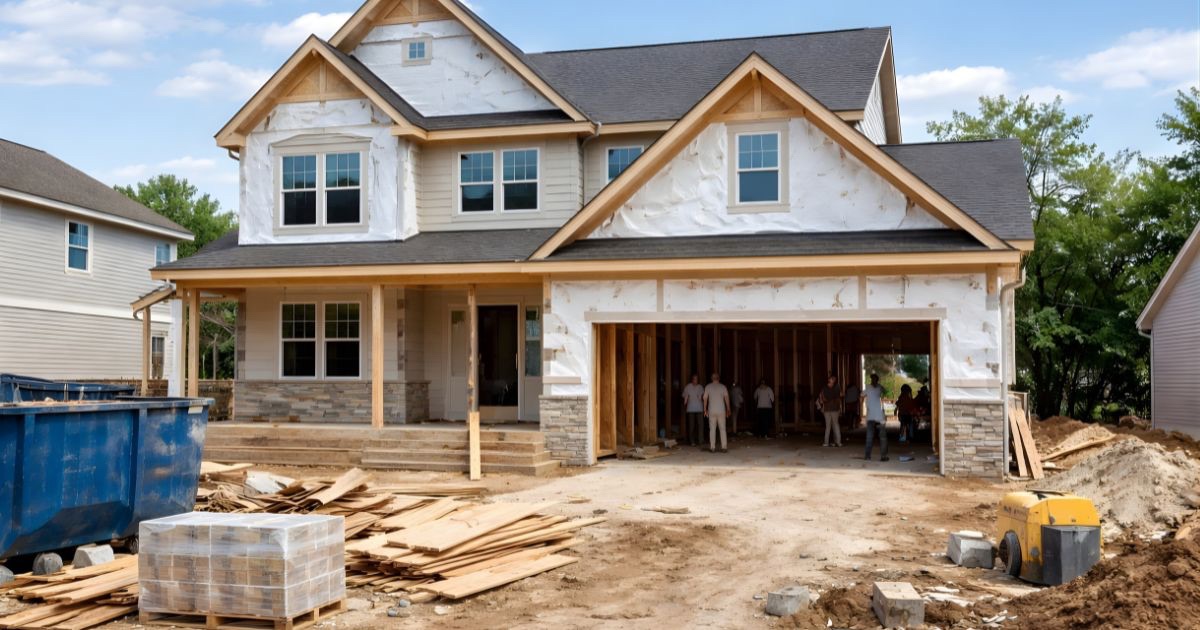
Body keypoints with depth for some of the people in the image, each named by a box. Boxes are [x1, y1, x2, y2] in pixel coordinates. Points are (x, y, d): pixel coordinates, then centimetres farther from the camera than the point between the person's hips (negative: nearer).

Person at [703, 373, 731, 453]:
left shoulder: (708, 387, 2)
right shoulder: (723, 387, 1)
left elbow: (705, 399, 1)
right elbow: (727, 398, -2)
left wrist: (705, 410, 9)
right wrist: (728, 410, 4)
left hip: (711, 411, 0)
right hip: (721, 410, 0)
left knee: (712, 429, 4)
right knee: (722, 429, 5)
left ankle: (712, 448, 2)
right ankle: (724, 447, 0)